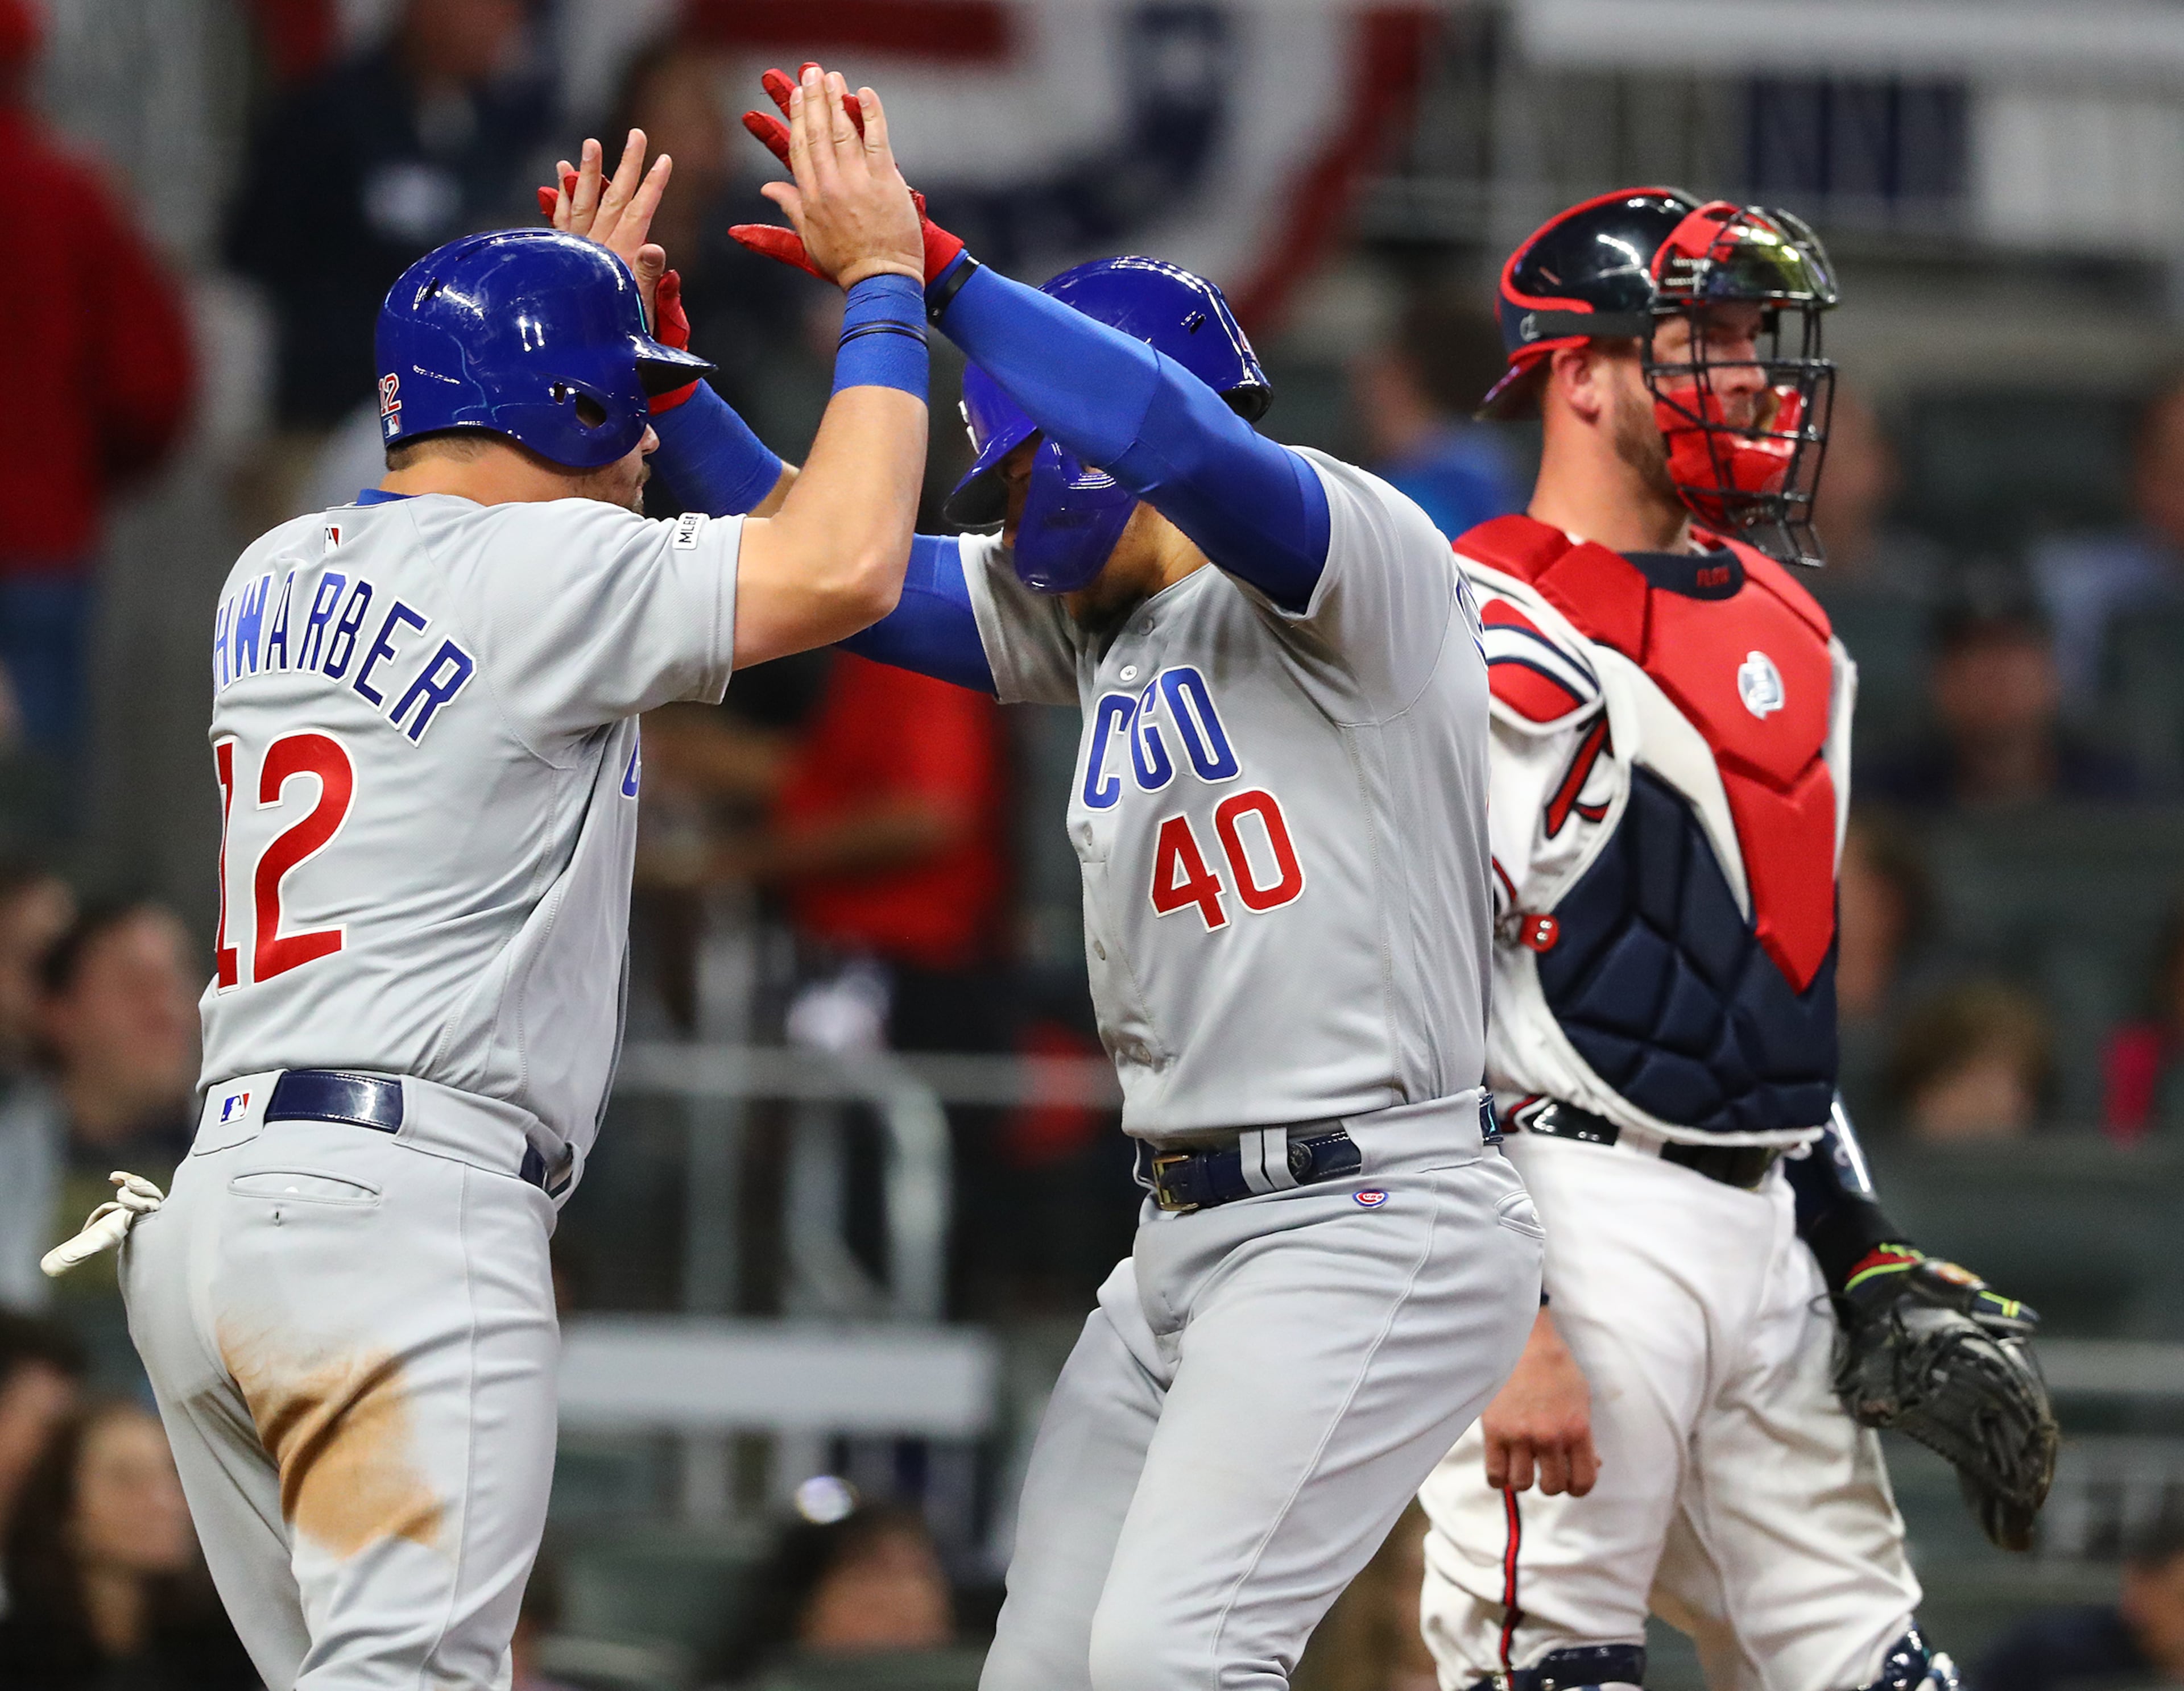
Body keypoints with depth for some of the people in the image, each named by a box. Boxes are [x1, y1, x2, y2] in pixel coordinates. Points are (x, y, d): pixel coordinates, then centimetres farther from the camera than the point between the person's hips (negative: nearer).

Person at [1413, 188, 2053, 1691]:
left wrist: (1861, 1242, 20)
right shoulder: (1508, 648, -11)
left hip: (1764, 1227, 9)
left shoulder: (1782, 626, 18)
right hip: (1581, 1217, -9)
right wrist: (1514, 1330, -22)